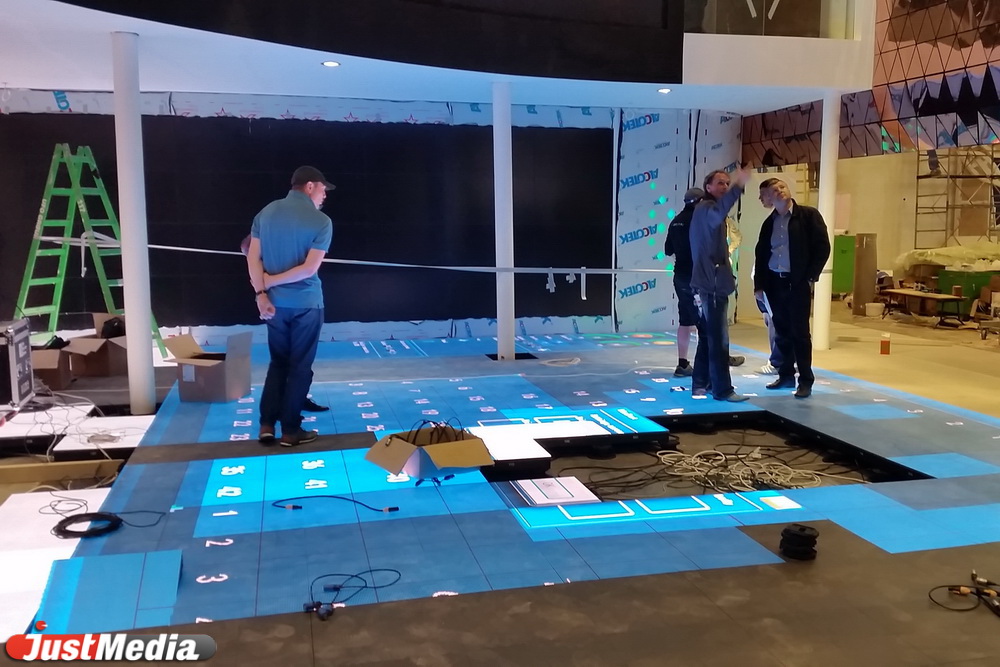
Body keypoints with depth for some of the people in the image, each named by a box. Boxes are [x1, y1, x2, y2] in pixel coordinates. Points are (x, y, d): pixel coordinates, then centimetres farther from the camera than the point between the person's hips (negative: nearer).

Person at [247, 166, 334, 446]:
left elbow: (253, 257, -1)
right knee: (300, 366, 6)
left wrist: (261, 294, -5)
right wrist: (270, 281, -9)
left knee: (278, 362, 18)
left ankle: (267, 424, 14)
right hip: (306, 303, -5)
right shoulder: (321, 221, -9)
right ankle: (290, 430, 12)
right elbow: (310, 268, -16)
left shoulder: (266, 213, 5)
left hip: (275, 303, 5)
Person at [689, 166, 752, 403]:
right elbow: (719, 213, -38)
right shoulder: (705, 207, -12)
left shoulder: (707, 210, 23)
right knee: (719, 337, -9)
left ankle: (701, 383, 20)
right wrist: (738, 187, -49)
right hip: (712, 282, -11)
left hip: (710, 281, 11)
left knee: (708, 336, 14)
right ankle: (723, 389, -7)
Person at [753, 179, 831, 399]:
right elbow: (761, 255, 14)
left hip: (798, 283, -4)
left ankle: (805, 381, 3)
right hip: (774, 283, 4)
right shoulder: (769, 223, 10)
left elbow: (823, 247, -6)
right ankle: (786, 375, 19)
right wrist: (759, 284, 8)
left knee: (800, 332, -4)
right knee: (782, 333, 9)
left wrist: (810, 277, -11)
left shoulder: (809, 215, -2)